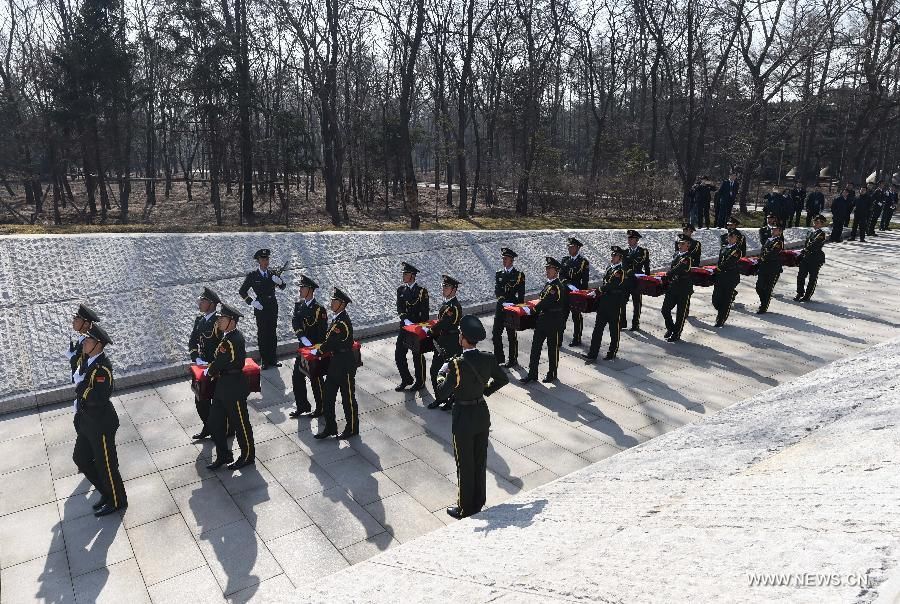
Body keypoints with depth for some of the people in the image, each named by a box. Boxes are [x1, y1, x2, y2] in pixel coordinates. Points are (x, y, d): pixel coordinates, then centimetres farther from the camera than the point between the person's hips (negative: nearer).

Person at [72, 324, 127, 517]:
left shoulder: (103, 367, -27)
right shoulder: (87, 360, 1)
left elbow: (97, 398, -31)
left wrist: (80, 384, -22)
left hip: (101, 423, -9)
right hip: (86, 420, 9)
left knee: (105, 464, 6)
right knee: (80, 458, 21)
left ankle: (117, 501, 27)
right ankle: (106, 493, 37)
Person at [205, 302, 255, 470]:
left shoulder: (235, 340, -25)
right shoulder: (228, 336, 6)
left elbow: (220, 362, -20)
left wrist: (209, 371, -3)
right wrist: (212, 368, 0)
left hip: (234, 388, -10)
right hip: (223, 385, 10)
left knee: (240, 424, 7)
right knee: (215, 423, 15)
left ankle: (248, 456, 24)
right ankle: (223, 456, 30)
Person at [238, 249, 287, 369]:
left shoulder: (273, 274, 7)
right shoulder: (252, 276, -3)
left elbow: (283, 287, -1)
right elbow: (242, 291, 2)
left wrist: (279, 281, -23)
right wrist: (251, 302, -9)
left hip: (273, 307, 3)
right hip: (261, 308, -3)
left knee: (272, 333, 9)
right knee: (262, 334, 0)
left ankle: (273, 359, 18)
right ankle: (264, 361, 6)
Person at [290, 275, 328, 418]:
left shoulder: (319, 309, -17)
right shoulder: (298, 305, 3)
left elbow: (323, 332, -16)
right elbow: (295, 323, -7)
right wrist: (303, 339, -22)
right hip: (303, 347, 7)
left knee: (316, 380, 5)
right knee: (297, 377, 11)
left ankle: (321, 408, 22)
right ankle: (302, 406, 27)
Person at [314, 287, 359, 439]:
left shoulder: (342, 322, -24)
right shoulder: (337, 319, 6)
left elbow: (330, 343, -20)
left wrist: (317, 351, -4)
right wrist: (323, 349, 0)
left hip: (345, 365, -9)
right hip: (335, 363, 9)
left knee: (348, 398, 6)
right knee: (328, 397, 13)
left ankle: (352, 429, 22)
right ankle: (330, 427, 25)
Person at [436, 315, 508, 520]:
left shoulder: (457, 364, -25)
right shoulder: (488, 358, -7)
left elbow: (443, 393, -22)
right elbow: (503, 379, 7)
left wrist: (442, 373, -6)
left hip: (464, 417, -6)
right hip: (483, 413, 6)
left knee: (465, 464, 10)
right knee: (480, 460, 19)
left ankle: (465, 508, 25)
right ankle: (478, 503, 35)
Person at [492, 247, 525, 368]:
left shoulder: (519, 275, -3)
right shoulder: (499, 274, 8)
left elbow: (521, 295, -5)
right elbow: (497, 291, -3)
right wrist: (504, 302, -18)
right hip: (500, 308, 4)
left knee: (512, 336, 5)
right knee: (496, 334, 2)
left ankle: (513, 359, 17)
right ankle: (499, 358, 14)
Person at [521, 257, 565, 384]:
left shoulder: (557, 286, -16)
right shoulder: (548, 284, 11)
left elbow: (545, 302, -21)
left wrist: (535, 308, -11)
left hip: (554, 323, -8)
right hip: (542, 320, 8)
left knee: (553, 348, 6)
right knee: (535, 346, 6)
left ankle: (552, 374, 19)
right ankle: (532, 374, 12)